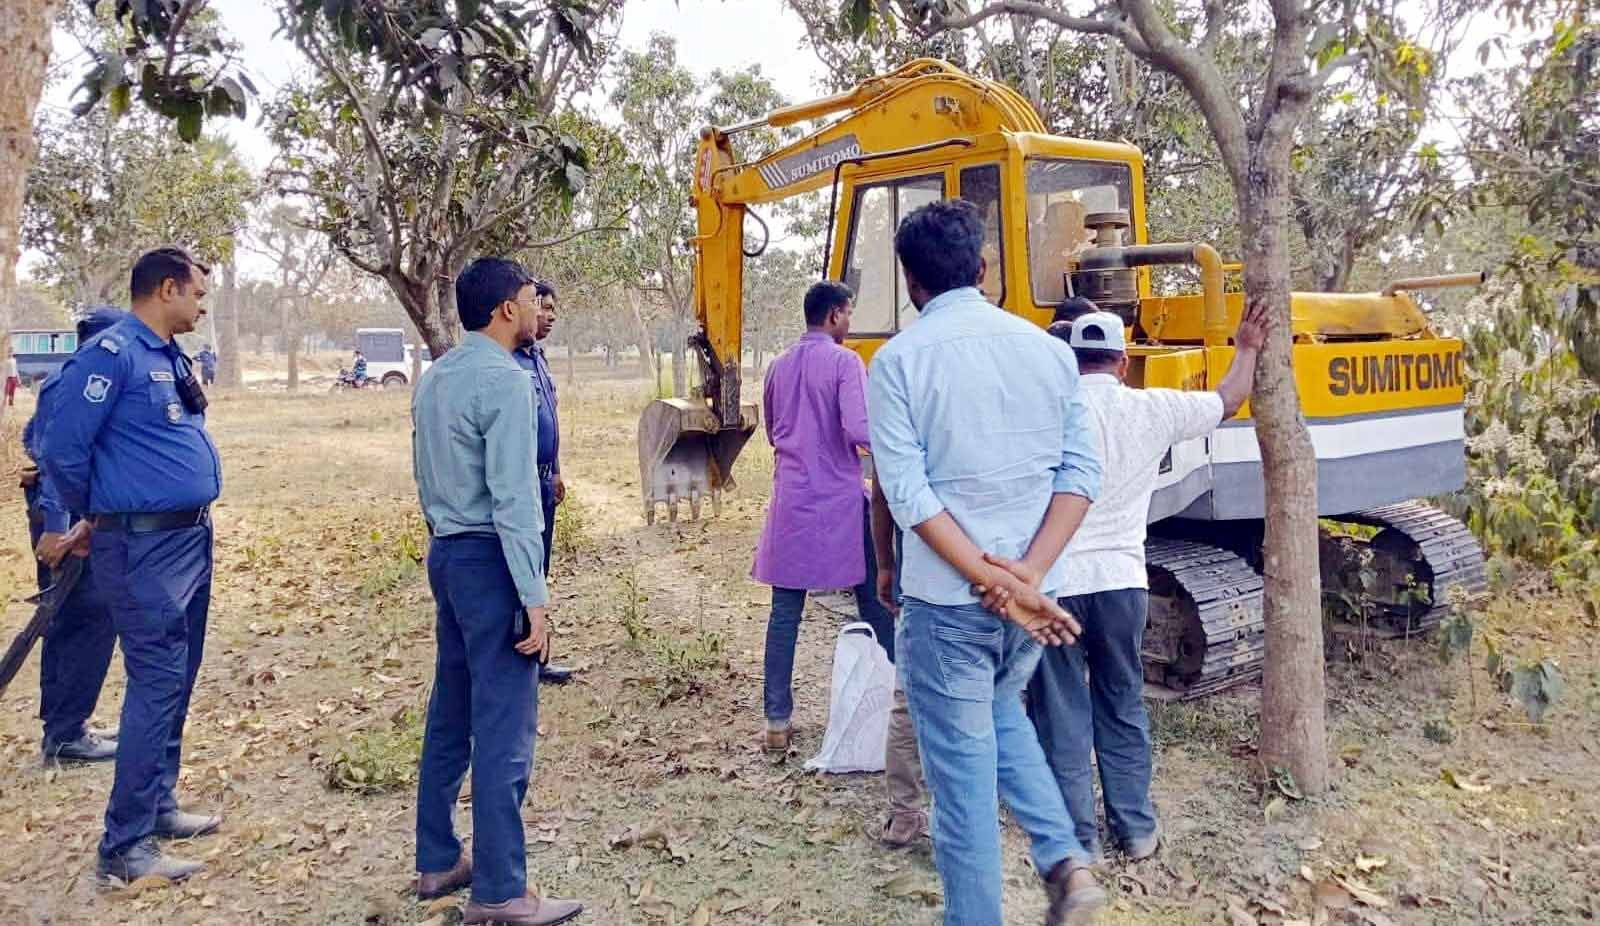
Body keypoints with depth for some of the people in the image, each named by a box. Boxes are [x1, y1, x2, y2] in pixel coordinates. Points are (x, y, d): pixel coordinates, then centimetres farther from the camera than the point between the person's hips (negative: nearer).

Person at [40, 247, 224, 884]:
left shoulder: (170, 357, 15)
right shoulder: (111, 354, -14)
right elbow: (62, 448, -14)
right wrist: (92, 518, 1)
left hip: (192, 538, 9)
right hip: (146, 547, -9)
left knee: (176, 682, 15)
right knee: (157, 684, -7)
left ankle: (158, 806, 29)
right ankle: (126, 846, 3)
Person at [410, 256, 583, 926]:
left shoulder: (434, 377, 13)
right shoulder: (505, 379, -15)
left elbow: (428, 480, 16)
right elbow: (511, 498, -20)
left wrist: (447, 537, 21)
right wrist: (534, 598, -19)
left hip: (445, 552, 10)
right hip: (491, 558, -9)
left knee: (451, 716, 17)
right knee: (504, 729, -3)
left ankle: (437, 861, 28)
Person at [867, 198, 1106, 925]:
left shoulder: (899, 360, -9)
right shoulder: (1050, 350, 4)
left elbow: (908, 495, -16)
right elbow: (1080, 474, -2)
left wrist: (992, 583, -16)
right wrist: (1027, 576, -9)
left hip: (946, 596, -5)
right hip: (1033, 590, 5)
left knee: (962, 767, 8)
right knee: (1001, 712, 28)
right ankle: (1065, 859, 17)